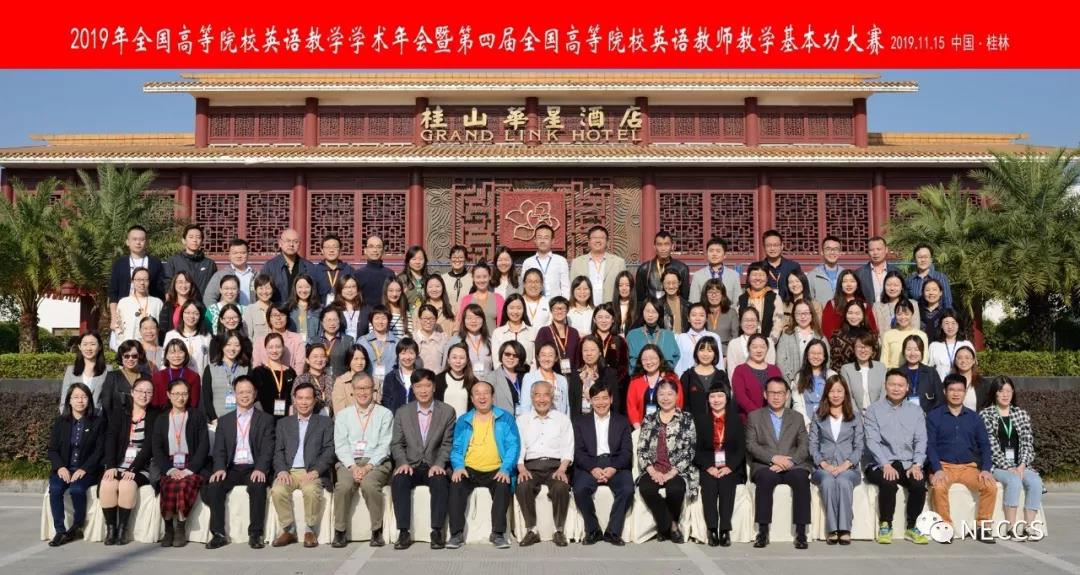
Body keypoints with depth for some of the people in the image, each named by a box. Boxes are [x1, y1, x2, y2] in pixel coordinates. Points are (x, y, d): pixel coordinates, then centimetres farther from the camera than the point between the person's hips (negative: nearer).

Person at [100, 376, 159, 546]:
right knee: (107, 485, -29)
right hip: (117, 466, 2)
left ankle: (122, 529, -20)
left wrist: (133, 469, -18)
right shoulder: (119, 414, 13)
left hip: (141, 468, -2)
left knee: (127, 485, -32)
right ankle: (110, 528, -17)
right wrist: (111, 466, -15)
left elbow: (149, 446, -6)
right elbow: (110, 440, 0)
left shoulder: (155, 416, 5)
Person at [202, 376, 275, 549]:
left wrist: (260, 469, -19)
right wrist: (220, 468, -12)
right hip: (231, 468, 2)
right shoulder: (224, 421, 18)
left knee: (258, 486, -34)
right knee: (214, 485, -27)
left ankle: (255, 534, -25)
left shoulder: (265, 419, 10)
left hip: (254, 469, -2)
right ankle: (218, 533, -18)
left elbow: (268, 449, -1)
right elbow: (219, 449, 8)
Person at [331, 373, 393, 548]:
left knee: (369, 484, -33)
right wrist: (353, 467, -11)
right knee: (343, 485, -30)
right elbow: (340, 445, 6)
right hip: (349, 463, 2)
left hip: (376, 463, -1)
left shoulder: (385, 414, 11)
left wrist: (368, 466, -14)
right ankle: (340, 532, -17)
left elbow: (384, 446, 1)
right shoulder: (342, 415, 17)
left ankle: (377, 531, -18)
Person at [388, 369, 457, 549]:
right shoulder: (402, 413, 11)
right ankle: (404, 532, -25)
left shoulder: (447, 412, 6)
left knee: (440, 482, -34)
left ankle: (437, 531, -25)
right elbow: (396, 444, 7)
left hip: (435, 466, -1)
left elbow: (447, 443, 1)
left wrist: (439, 464, -16)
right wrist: (403, 462, -12)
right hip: (410, 466, 2)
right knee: (398, 481, -30)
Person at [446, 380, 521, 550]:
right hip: (469, 470, 1)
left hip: (496, 471, -1)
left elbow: (513, 445, 1)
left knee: (504, 485, -32)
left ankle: (498, 533, -22)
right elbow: (456, 448, 11)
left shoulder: (505, 418, 10)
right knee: (456, 483, -28)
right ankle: (457, 533, -23)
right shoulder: (463, 421, 16)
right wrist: (458, 467, -11)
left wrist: (505, 469, -15)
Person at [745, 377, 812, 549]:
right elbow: (751, 445, 1)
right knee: (765, 478, -35)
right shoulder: (754, 416, 14)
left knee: (801, 478, -32)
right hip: (765, 466, -1)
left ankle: (801, 533, -28)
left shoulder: (797, 418, 19)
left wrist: (789, 461, -13)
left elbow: (804, 447, 7)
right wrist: (773, 458, -14)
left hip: (792, 466, 1)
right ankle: (763, 532, -29)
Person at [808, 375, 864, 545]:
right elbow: (813, 445, 8)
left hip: (848, 467, 0)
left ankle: (845, 529, -33)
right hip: (824, 467, 0)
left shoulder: (855, 418, 16)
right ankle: (832, 529, -31)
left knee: (843, 482, -35)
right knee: (828, 482, -35)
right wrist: (824, 464, -9)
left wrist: (846, 465, -10)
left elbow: (859, 447, 8)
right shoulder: (817, 416, 17)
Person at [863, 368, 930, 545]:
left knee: (919, 483, -27)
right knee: (888, 483, -32)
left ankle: (911, 527, -7)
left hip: (907, 463, 3)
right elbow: (872, 441, -6)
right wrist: (885, 465, -20)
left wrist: (916, 464, -11)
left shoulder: (915, 411, 15)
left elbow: (921, 440, 6)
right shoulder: (874, 410, 4)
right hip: (879, 464, -3)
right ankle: (885, 527, -12)